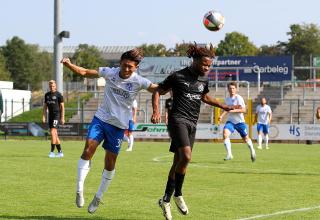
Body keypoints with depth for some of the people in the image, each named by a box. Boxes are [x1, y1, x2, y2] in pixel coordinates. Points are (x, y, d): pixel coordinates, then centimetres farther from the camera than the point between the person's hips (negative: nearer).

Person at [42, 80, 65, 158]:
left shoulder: (58, 95, -5)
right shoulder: (47, 95, 12)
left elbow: (62, 106, -5)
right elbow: (45, 106, 16)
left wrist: (62, 118, -10)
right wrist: (44, 117, 8)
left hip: (57, 115, -7)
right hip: (50, 116, 7)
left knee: (53, 132, -16)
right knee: (55, 135, 8)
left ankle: (52, 152, -14)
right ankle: (60, 152, 15)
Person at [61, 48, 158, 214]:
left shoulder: (138, 82, -9)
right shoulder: (109, 73, -4)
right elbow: (85, 72, 1)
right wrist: (69, 65, -13)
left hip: (119, 125, 0)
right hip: (101, 118, 1)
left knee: (110, 163, 3)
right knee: (88, 149, -19)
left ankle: (98, 197, 21)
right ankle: (79, 190, -12)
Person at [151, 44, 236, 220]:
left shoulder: (203, 79, 12)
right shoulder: (178, 77, -6)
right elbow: (158, 92, 0)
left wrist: (224, 107, 26)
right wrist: (156, 111, -15)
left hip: (192, 124, 7)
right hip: (178, 119, -7)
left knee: (179, 161, 7)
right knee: (186, 156, -24)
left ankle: (166, 200, 17)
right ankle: (177, 194, -8)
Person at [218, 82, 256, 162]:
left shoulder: (238, 98, -13)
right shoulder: (227, 99, 5)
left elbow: (244, 110, -19)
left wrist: (233, 110, -28)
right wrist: (222, 115, 7)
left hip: (239, 121, -4)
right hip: (230, 121, 4)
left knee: (246, 139, 8)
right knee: (225, 134, -23)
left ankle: (252, 151, 39)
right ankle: (229, 154, -21)